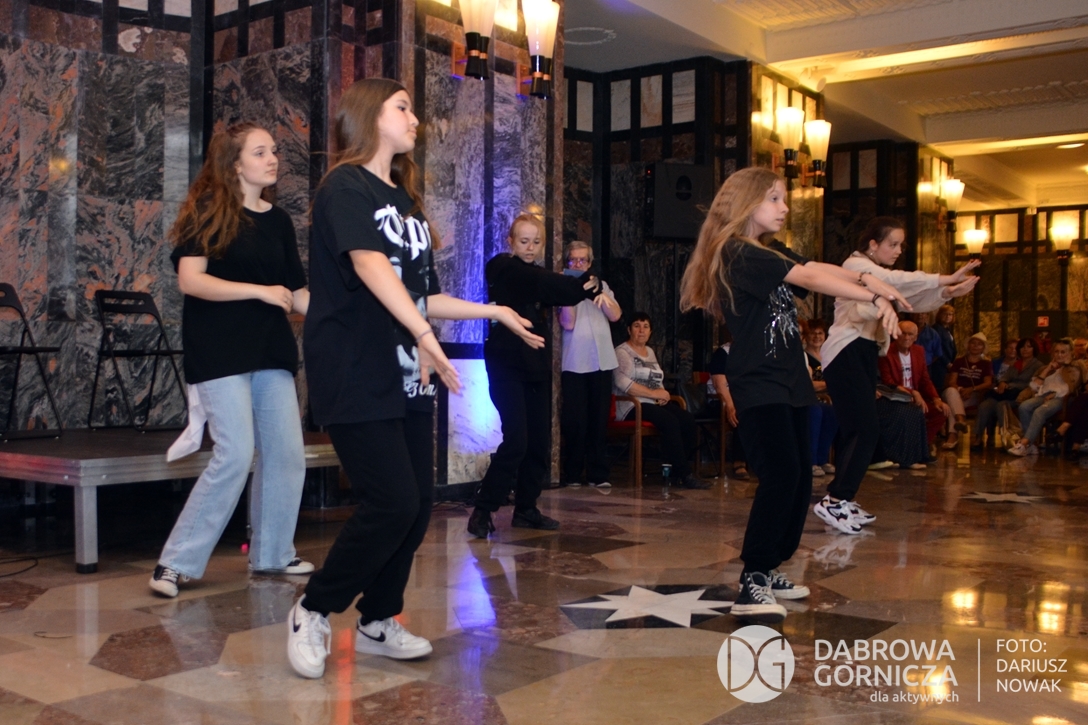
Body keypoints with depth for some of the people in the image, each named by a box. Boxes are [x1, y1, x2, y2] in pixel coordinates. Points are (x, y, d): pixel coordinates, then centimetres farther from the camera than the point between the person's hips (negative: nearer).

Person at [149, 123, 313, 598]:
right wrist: (260, 291, -19)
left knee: (287, 455, 6)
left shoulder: (279, 221, 13)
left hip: (271, 351, 6)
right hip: (221, 353, -6)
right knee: (235, 455, -13)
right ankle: (177, 562, -1)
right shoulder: (210, 211, -3)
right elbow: (190, 280, -14)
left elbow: (297, 294, 16)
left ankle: (273, 554, 21)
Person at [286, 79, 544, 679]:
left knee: (418, 504, 6)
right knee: (392, 503, -13)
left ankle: (377, 623, 23)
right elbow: (370, 264, -26)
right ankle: (313, 611, 7)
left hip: (408, 377, 8)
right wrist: (423, 330, -39)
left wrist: (493, 311, 18)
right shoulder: (345, 186, -7)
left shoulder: (405, 200, 18)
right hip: (357, 377, -8)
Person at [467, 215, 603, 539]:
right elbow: (547, 283, -19)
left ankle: (526, 509, 15)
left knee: (539, 442, 4)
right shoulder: (504, 269, -4)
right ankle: (482, 511, -7)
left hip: (536, 367, 7)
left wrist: (585, 286, -20)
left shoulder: (537, 278, 18)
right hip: (507, 366, -7)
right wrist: (583, 285, -15)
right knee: (516, 440, -15)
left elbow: (563, 294, 0)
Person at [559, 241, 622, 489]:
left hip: (601, 362, 3)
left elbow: (615, 315, 1)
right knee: (575, 421, -4)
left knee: (599, 419, 4)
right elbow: (568, 323, -10)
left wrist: (601, 294, -14)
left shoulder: (601, 285, 14)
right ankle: (572, 474, 4)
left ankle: (598, 474, 7)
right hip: (574, 364, -3)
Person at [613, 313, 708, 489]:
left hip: (656, 403, 8)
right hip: (633, 406, -8)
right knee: (670, 421, -32)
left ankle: (679, 468, -12)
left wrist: (663, 395, 2)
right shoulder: (622, 352, -1)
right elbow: (622, 382, -16)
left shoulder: (650, 352, 24)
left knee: (688, 420, -19)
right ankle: (685, 475, -28)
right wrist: (653, 393, -17)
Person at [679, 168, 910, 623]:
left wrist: (873, 285, -14)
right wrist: (874, 299, -21)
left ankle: (770, 571, 20)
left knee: (800, 477, 8)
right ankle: (751, 585, -13)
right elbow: (810, 278, -19)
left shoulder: (772, 252, 18)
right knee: (781, 474, -17)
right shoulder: (736, 252, -10)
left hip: (789, 380, 9)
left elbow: (821, 270, 2)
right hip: (758, 384, -9)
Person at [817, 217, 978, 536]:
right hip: (846, 353, -10)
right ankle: (835, 501, -14)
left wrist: (948, 294, -3)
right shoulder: (855, 265, -6)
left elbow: (915, 301, 14)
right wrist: (944, 279, -27)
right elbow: (897, 280, -24)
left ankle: (839, 500, 11)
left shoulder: (881, 276, 23)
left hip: (866, 354, 10)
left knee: (855, 430, 7)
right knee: (867, 429, -15)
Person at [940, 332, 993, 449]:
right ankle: (960, 419, -61)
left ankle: (953, 434, -47)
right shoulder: (959, 361, 16)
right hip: (958, 393, 1)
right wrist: (959, 389, -19)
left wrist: (971, 389, -20)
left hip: (975, 396, -1)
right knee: (951, 391, -38)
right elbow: (952, 381, 6)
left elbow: (988, 383, -1)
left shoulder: (986, 363, 13)